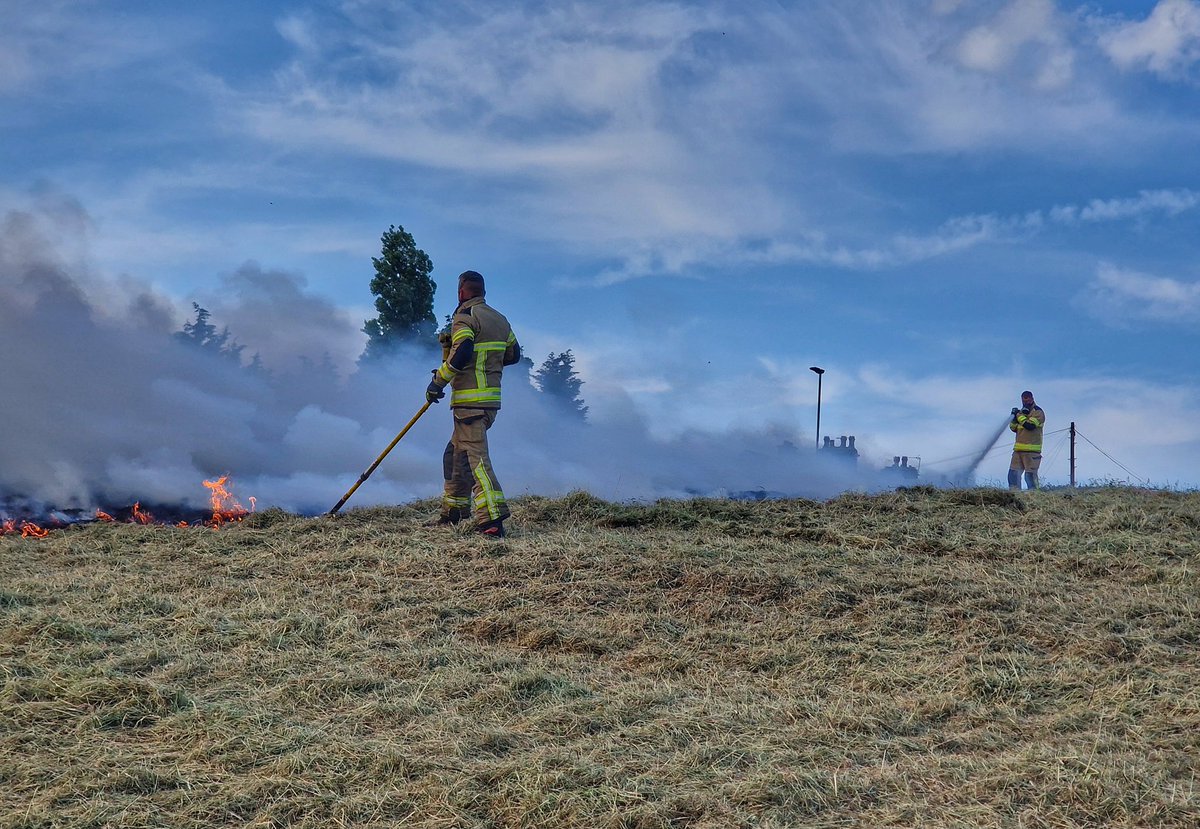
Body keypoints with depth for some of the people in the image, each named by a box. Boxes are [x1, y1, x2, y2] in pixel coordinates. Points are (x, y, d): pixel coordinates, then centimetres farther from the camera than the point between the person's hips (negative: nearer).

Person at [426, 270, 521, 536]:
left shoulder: (465, 316, -9)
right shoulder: (499, 318, 16)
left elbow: (461, 353, -21)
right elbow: (514, 353, 20)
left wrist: (438, 380, -12)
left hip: (470, 401, -9)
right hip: (492, 398, 9)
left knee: (475, 456, -13)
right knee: (455, 452, 20)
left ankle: (492, 519, -24)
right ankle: (452, 512, 25)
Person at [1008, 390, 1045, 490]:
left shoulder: (1038, 412, -4)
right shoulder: (1022, 411, 19)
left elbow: (1030, 425, -19)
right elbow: (1014, 428, 17)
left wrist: (1019, 415, -11)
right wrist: (1014, 418, -2)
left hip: (1031, 450, -7)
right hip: (1018, 448, 7)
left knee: (1030, 475, -10)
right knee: (1013, 473, 4)